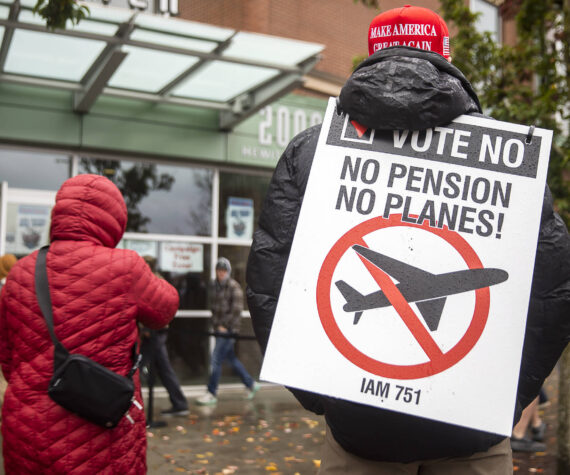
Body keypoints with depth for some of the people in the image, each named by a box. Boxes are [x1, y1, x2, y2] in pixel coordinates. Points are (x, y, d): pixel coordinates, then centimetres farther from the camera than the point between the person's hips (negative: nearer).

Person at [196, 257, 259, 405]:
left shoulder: (234, 286, -11)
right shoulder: (217, 286, 12)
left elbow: (236, 309, -14)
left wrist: (225, 326, -13)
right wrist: (216, 324, 6)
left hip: (229, 330, -8)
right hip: (220, 329, 8)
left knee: (216, 359, -9)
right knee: (231, 359, 15)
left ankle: (211, 394, -1)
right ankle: (251, 384, 30)